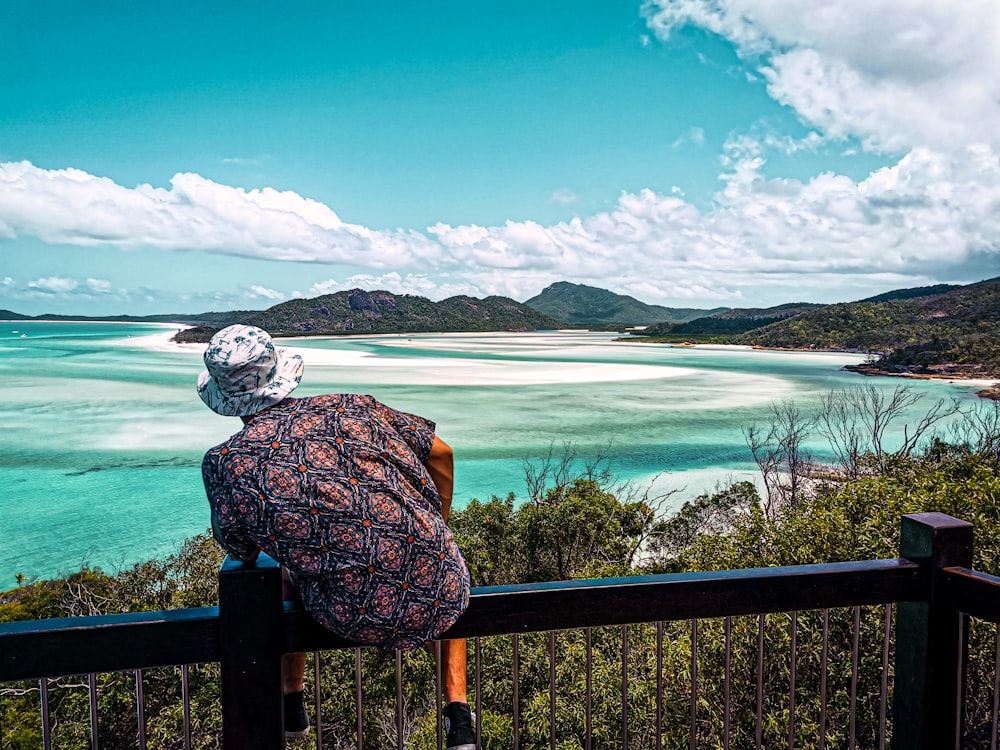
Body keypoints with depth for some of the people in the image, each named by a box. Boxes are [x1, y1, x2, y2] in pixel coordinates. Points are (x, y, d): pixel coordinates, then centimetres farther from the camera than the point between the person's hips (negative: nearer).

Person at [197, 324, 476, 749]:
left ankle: (290, 707, 47)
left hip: (356, 618, -1)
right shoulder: (347, 408, 5)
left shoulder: (224, 463, -2)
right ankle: (459, 715, 28)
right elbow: (441, 453, 13)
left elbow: (241, 553, 12)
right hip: (440, 603, 1)